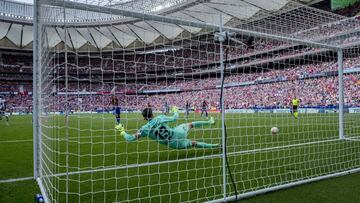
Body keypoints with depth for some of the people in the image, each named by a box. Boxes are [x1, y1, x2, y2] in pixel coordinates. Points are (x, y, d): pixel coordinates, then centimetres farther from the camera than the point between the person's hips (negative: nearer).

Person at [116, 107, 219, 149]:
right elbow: (175, 118, 4)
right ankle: (209, 122, 44)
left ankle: (214, 146, 27)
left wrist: (122, 131, 9)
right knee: (190, 124, 29)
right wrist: (175, 110, 26)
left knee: (194, 143, 22)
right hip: (178, 133, -1)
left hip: (174, 144, 1)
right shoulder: (160, 118, -12)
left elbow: (130, 138, -9)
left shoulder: (145, 129, -12)